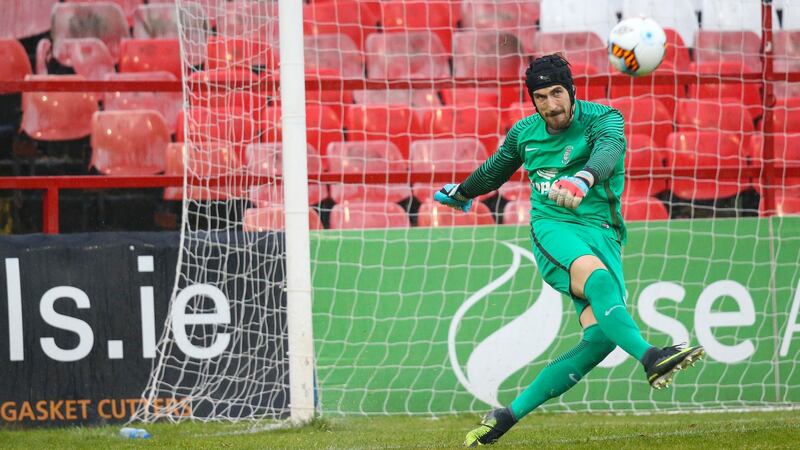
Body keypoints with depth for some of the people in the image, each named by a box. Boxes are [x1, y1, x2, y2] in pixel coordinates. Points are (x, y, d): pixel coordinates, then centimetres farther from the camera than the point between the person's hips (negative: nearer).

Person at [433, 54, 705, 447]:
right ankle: (650, 359, -59)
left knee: (601, 336, -19)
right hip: (552, 228, 0)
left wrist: (583, 179, -49)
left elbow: (609, 151, -27)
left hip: (602, 233, 0)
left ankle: (508, 416, -10)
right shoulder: (524, 133, 11)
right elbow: (495, 170, 33)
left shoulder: (603, 119, -2)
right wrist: (460, 193, 51)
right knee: (595, 275, -36)